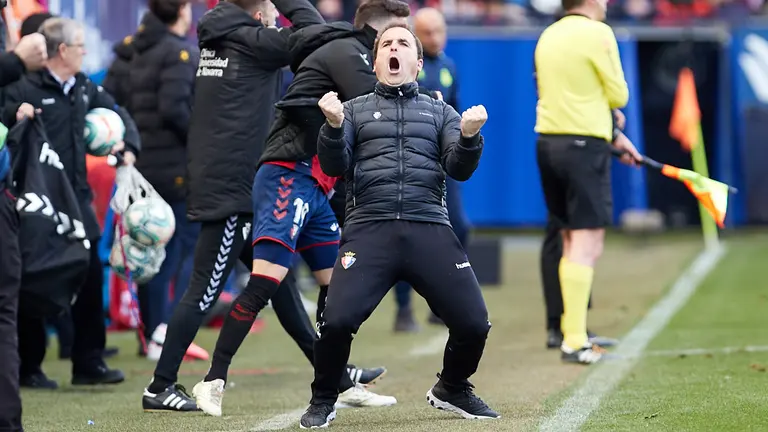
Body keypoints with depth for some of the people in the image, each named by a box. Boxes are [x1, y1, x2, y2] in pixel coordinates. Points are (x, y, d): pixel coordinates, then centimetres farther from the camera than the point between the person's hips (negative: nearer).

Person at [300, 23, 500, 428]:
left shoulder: (440, 112, 20)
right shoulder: (355, 110, 18)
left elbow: (459, 169, 7)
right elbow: (334, 167, 6)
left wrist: (468, 136, -13)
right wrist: (333, 126, -12)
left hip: (429, 229, 1)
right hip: (370, 229, -1)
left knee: (474, 323, -8)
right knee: (337, 319, -20)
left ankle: (452, 389, 22)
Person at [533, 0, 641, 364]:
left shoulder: (548, 36, 12)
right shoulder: (597, 34, -10)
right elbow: (618, 96, -6)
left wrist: (612, 134, 22)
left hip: (548, 142, 8)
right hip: (585, 146, -8)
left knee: (572, 242, 17)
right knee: (586, 244, -7)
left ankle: (573, 331, 22)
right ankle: (575, 343, -12)